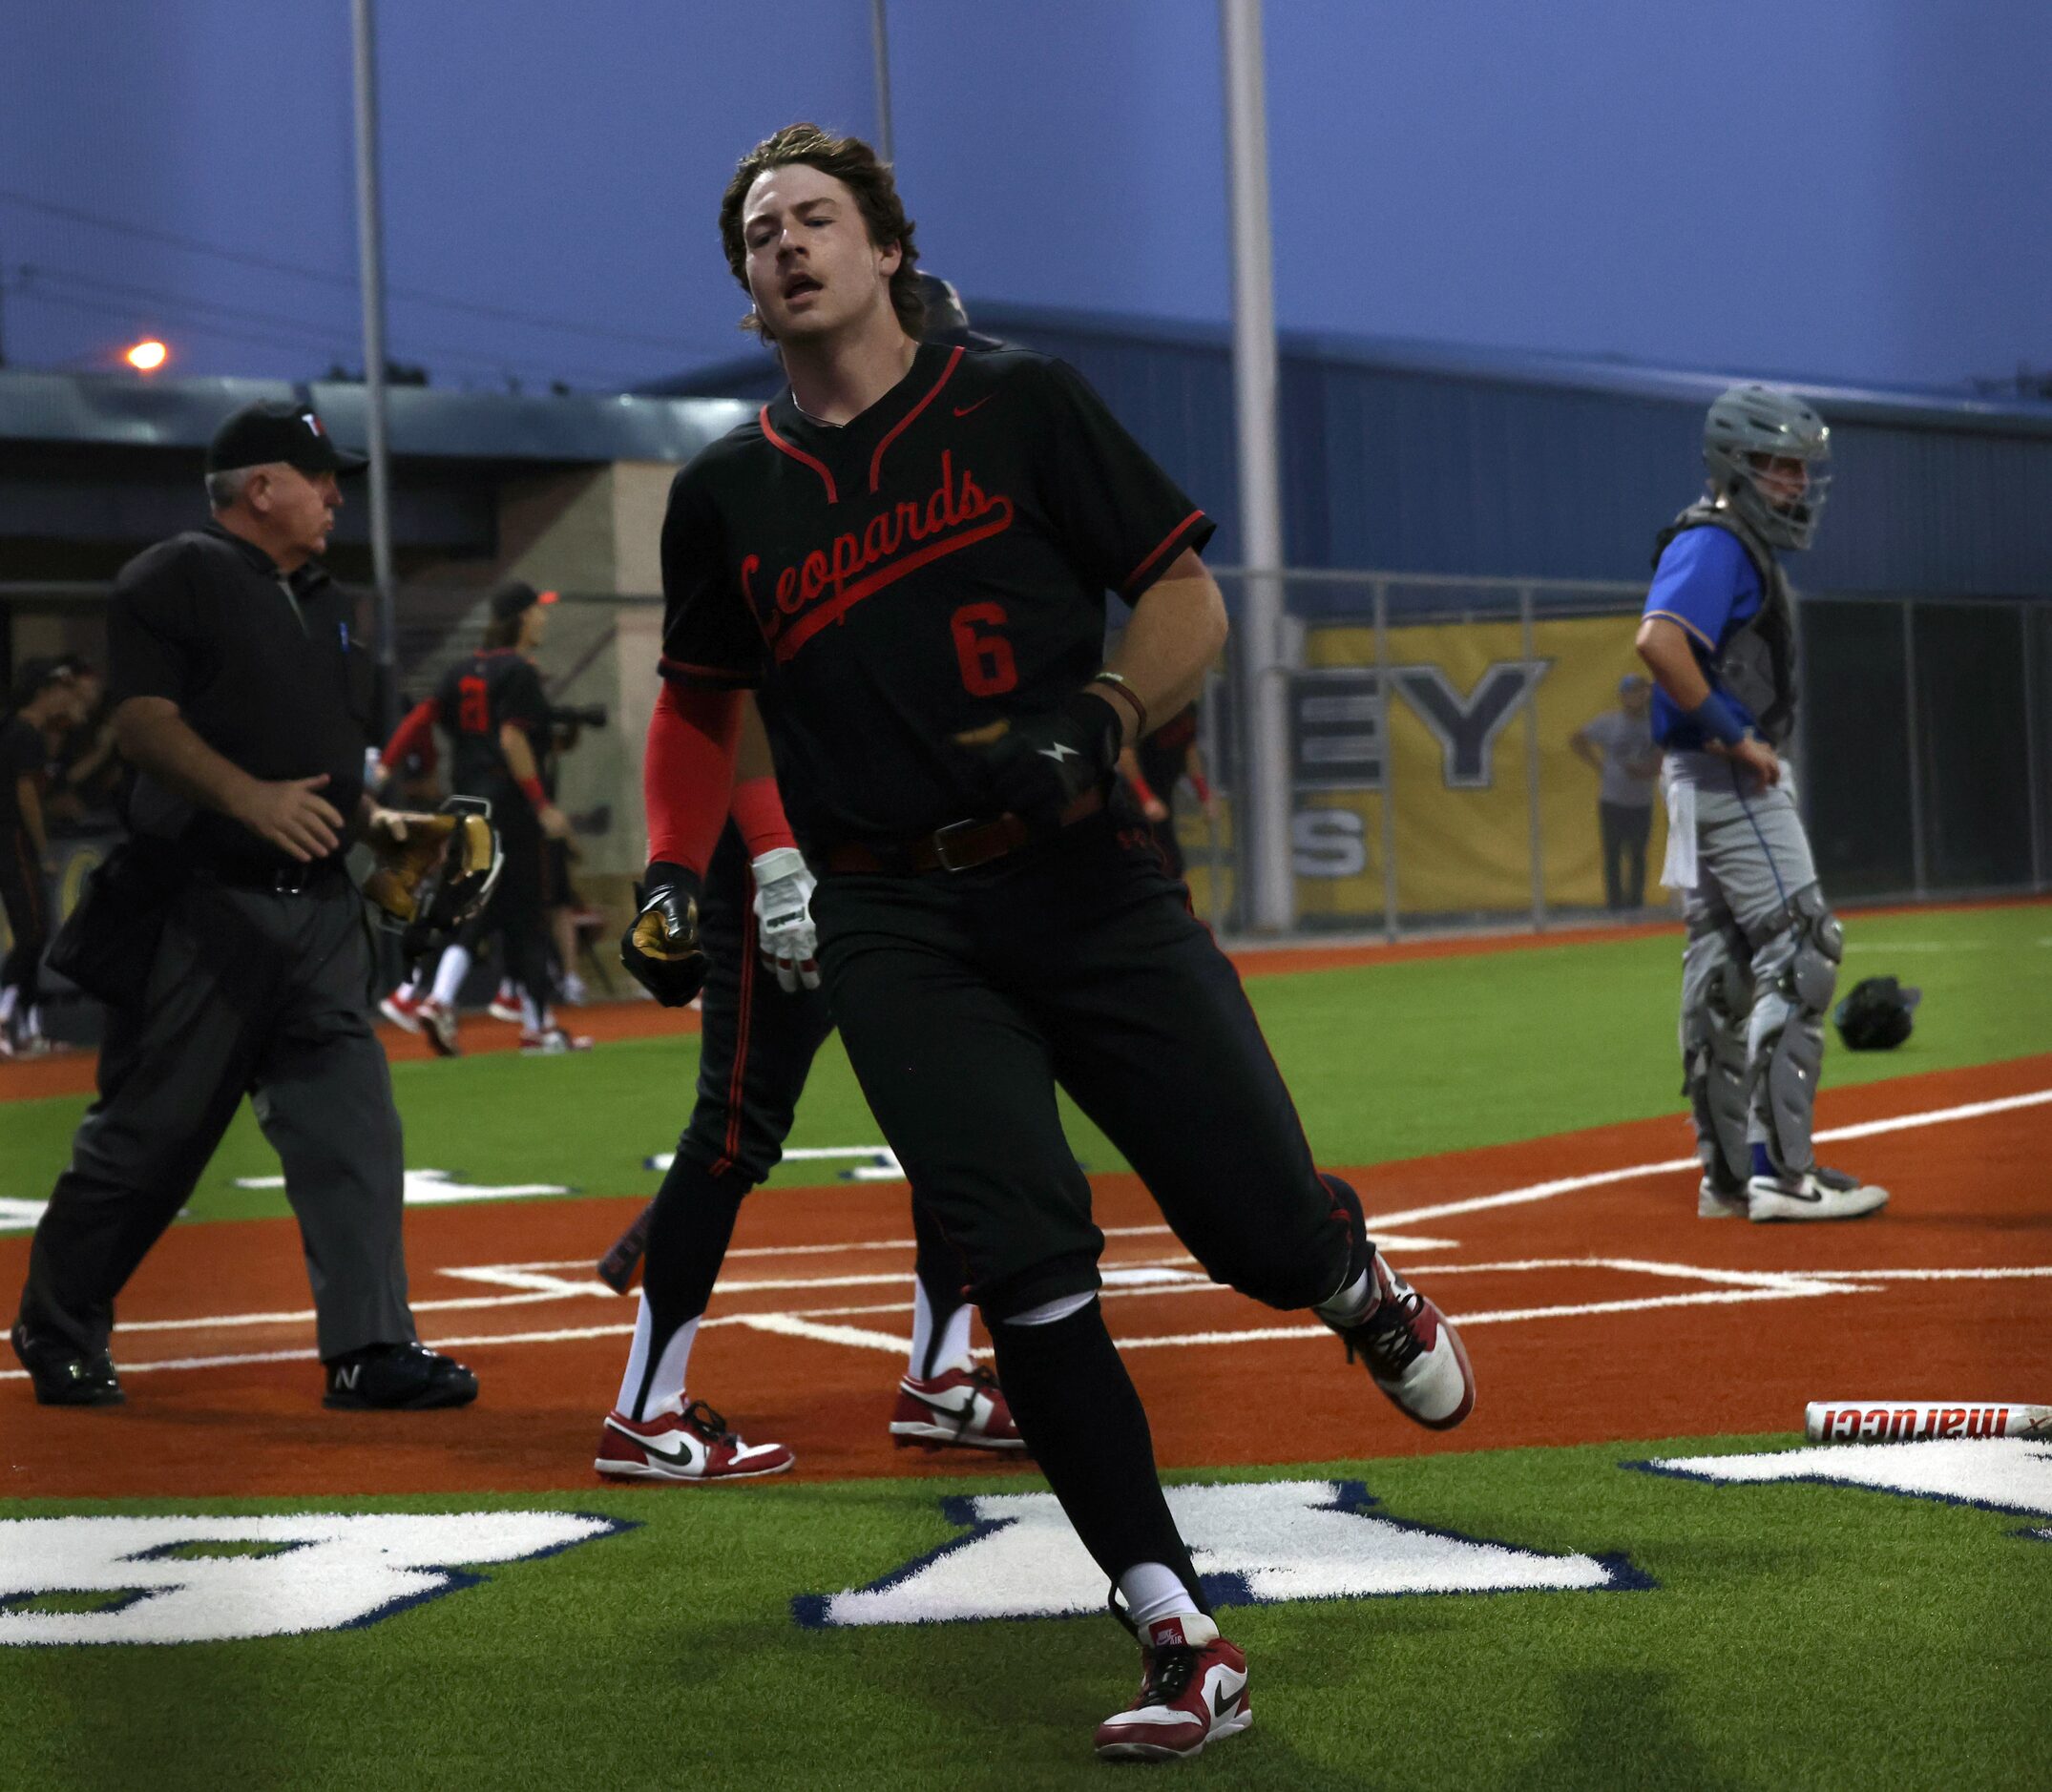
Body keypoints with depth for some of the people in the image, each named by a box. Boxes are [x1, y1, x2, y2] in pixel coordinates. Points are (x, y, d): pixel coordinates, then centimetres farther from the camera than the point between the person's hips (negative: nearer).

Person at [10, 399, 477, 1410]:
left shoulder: (321, 602, 21)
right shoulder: (173, 578, -5)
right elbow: (142, 719, -16)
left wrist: (370, 817, 10)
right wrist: (248, 797, -29)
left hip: (320, 906, 7)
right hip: (206, 901, -7)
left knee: (352, 1125, -2)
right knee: (151, 1130, 0)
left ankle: (369, 1349, -2)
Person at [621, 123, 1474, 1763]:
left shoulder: (1025, 406, 3)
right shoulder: (727, 494, 11)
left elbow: (1189, 601, 3)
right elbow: (699, 700, 24)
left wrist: (1097, 723, -16)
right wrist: (674, 875, 9)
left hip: (1089, 888, -1)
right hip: (899, 933, 1)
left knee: (1267, 1234, -5)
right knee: (1028, 1270, -14)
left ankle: (1361, 1284, 35)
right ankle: (1184, 1646, -7)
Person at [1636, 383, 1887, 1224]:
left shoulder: (1738, 547, 18)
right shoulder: (1714, 544, -14)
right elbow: (1658, 642, -29)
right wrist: (1739, 735, -23)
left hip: (1722, 775, 11)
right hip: (1729, 779, -11)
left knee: (1724, 969, 11)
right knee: (1800, 956, -11)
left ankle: (1730, 1172, 16)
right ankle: (1779, 1170, -13)